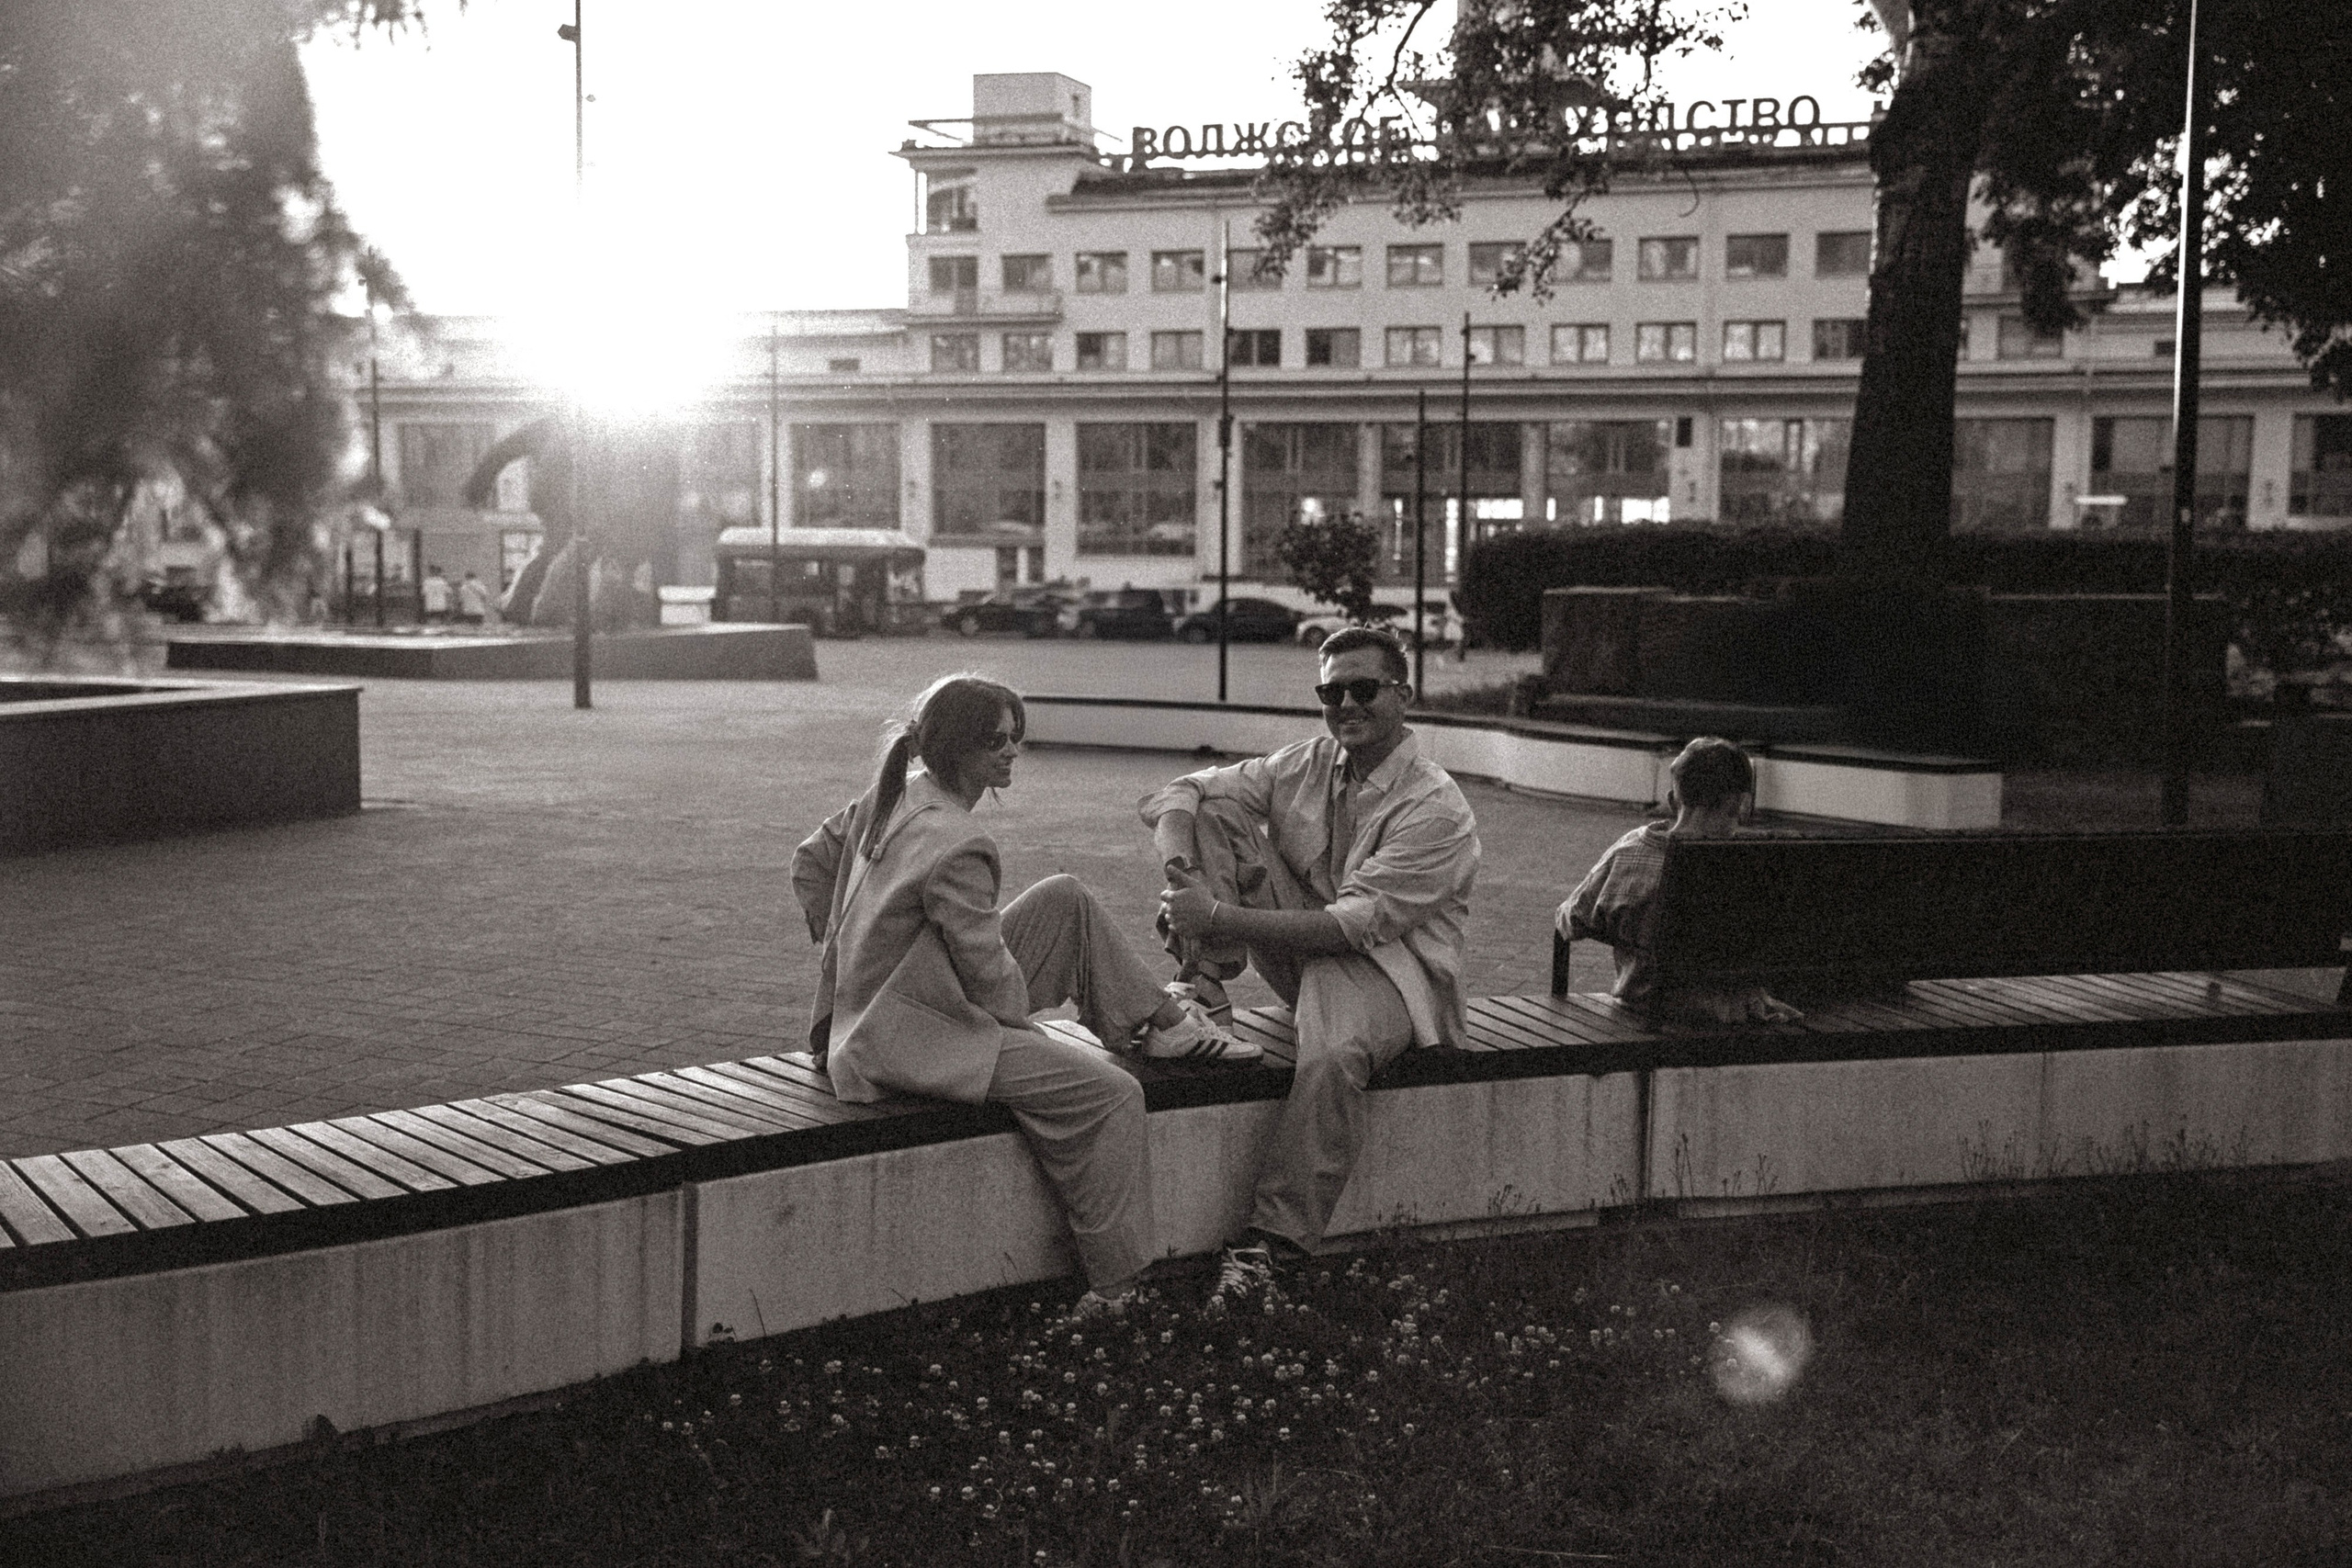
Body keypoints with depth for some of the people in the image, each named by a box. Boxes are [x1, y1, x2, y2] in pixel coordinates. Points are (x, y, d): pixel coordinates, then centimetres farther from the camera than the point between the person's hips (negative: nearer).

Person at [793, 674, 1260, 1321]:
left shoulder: (892, 796, 1)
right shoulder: (955, 848, -27)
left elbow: (811, 861, 15)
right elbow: (991, 975, -20)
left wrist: (852, 949, 19)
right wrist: (1024, 1024, 0)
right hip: (914, 1037, -10)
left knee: (1067, 901, 12)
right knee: (1112, 1095, -13)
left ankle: (1160, 1020, 26)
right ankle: (1116, 1289, -5)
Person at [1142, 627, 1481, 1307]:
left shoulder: (1435, 810, -17)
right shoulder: (1307, 764, 3)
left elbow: (1353, 925, -25)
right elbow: (1174, 795, 1)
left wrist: (1220, 917, -30)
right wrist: (1181, 866, -23)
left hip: (1389, 968, -6)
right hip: (1303, 949, 6)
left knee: (1333, 1057, -41)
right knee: (1218, 806, -8)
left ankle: (1270, 1243, -32)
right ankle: (1203, 977, -16)